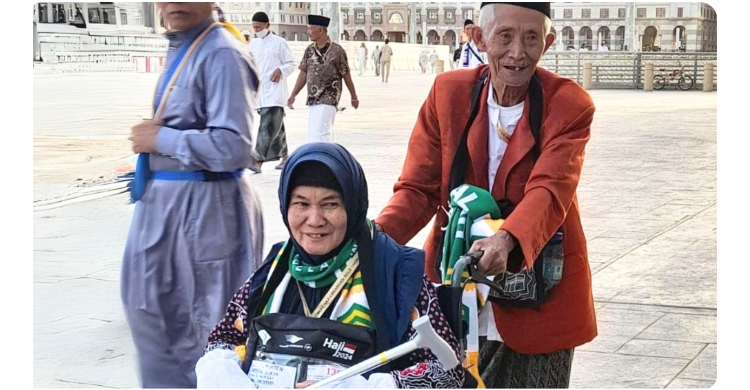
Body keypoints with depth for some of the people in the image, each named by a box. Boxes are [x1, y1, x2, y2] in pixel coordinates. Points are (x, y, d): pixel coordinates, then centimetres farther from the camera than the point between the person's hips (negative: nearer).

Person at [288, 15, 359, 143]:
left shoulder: (336, 51, -9)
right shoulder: (309, 50, 7)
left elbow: (346, 75, -2)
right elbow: (303, 74, 9)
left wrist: (354, 97, 6)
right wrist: (293, 95, 2)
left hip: (328, 99, -6)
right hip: (312, 99, 6)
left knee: (320, 133, -16)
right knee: (312, 134, 9)